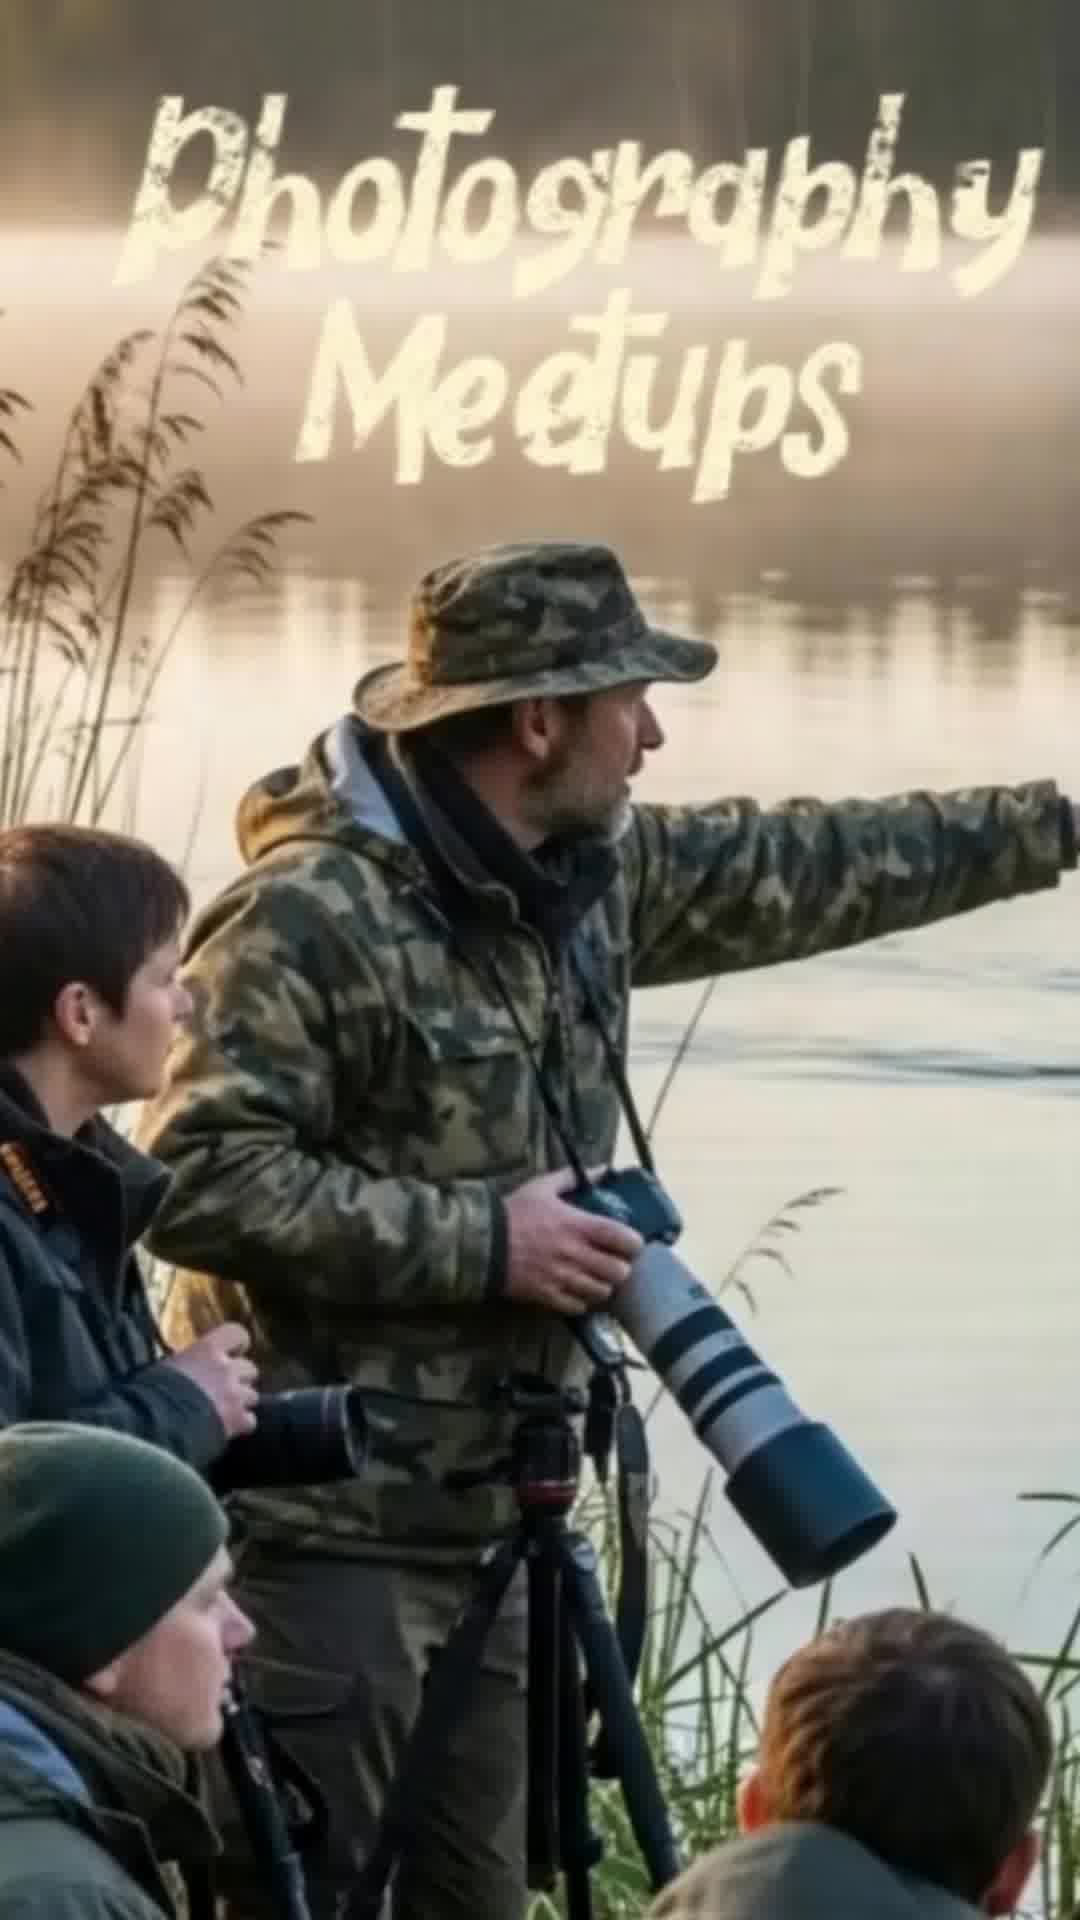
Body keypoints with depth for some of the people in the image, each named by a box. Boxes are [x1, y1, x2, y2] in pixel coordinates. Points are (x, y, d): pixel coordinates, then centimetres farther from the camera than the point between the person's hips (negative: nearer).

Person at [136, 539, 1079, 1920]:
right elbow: (198, 1182, -21)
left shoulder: (592, 877, 10)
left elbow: (816, 869, 22)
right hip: (322, 1529, -9)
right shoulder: (307, 913, -16)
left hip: (485, 1516, 9)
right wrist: (484, 1238, -19)